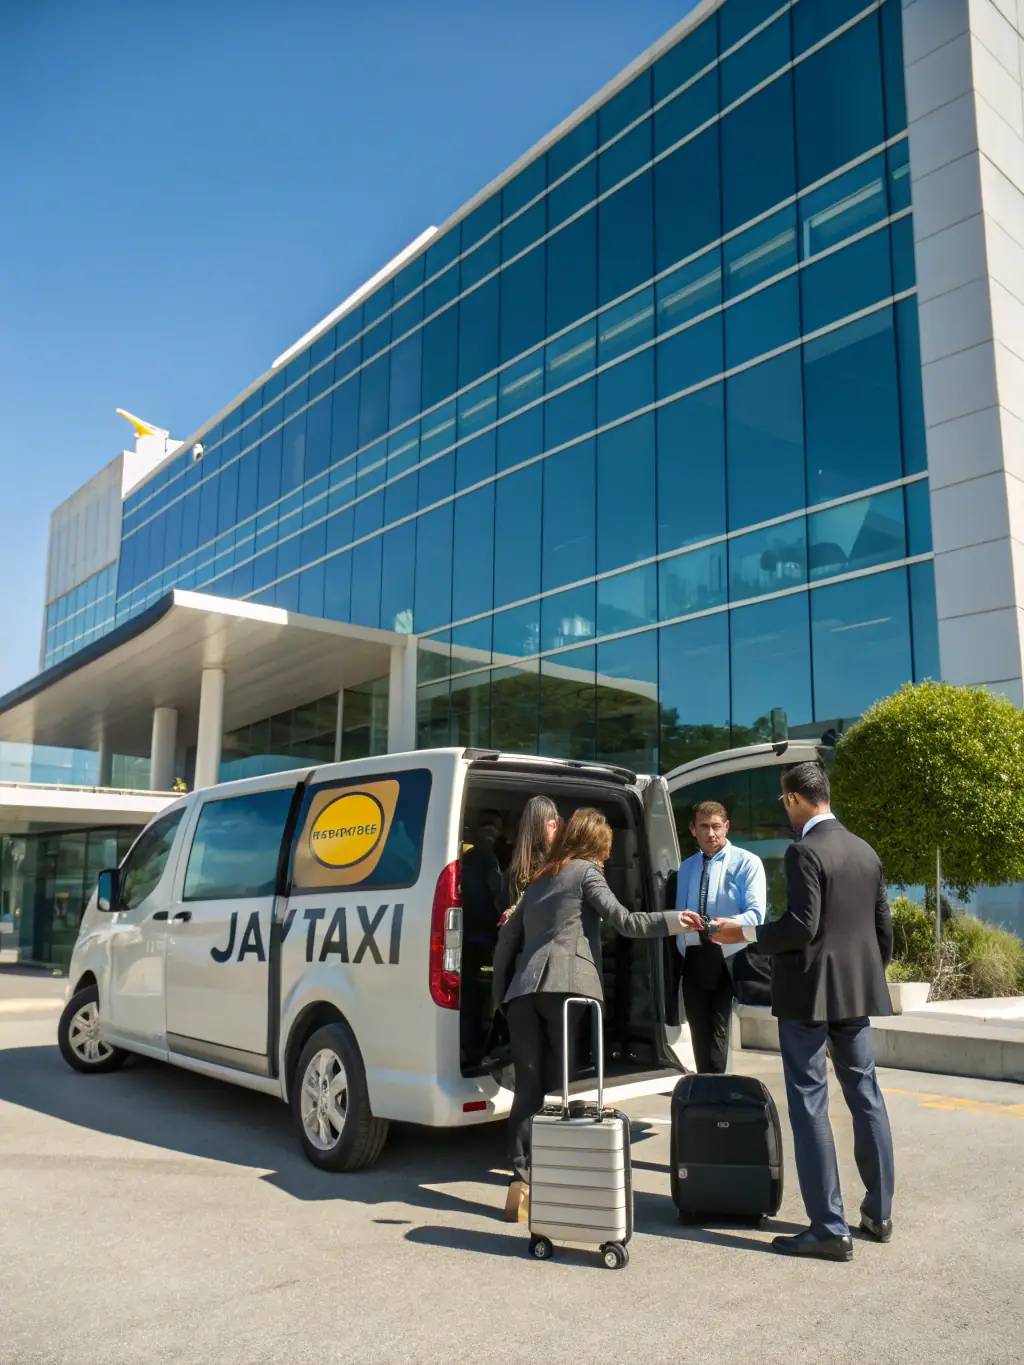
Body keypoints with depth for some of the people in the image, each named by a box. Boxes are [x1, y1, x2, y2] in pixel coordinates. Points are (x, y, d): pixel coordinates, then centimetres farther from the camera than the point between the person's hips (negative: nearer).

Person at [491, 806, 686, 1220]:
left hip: (523, 990, 5)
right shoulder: (586, 872, 8)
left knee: (528, 1087, 2)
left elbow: (507, 937, 25)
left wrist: (501, 992, 25)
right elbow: (625, 921, -2)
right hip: (567, 986, -5)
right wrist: (675, 920, 6)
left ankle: (521, 1180, -5)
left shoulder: (539, 880, 27)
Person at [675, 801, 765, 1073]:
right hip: (693, 959, 5)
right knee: (700, 1033, 11)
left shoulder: (747, 862, -1)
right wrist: (681, 920, -15)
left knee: (718, 1033, -6)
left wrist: (728, 924, -31)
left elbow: (755, 914, -12)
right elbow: (679, 915, 10)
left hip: (729, 958, -5)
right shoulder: (686, 867, 16)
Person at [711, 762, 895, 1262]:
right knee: (865, 1095, 17)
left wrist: (745, 933, -10)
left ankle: (830, 1229, 3)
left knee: (809, 1105, -1)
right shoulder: (865, 851, 8)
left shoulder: (804, 851, -15)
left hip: (809, 992, -8)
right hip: (856, 990, 8)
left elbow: (802, 926, -21)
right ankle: (879, 1212, 29)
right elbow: (883, 927, 11)